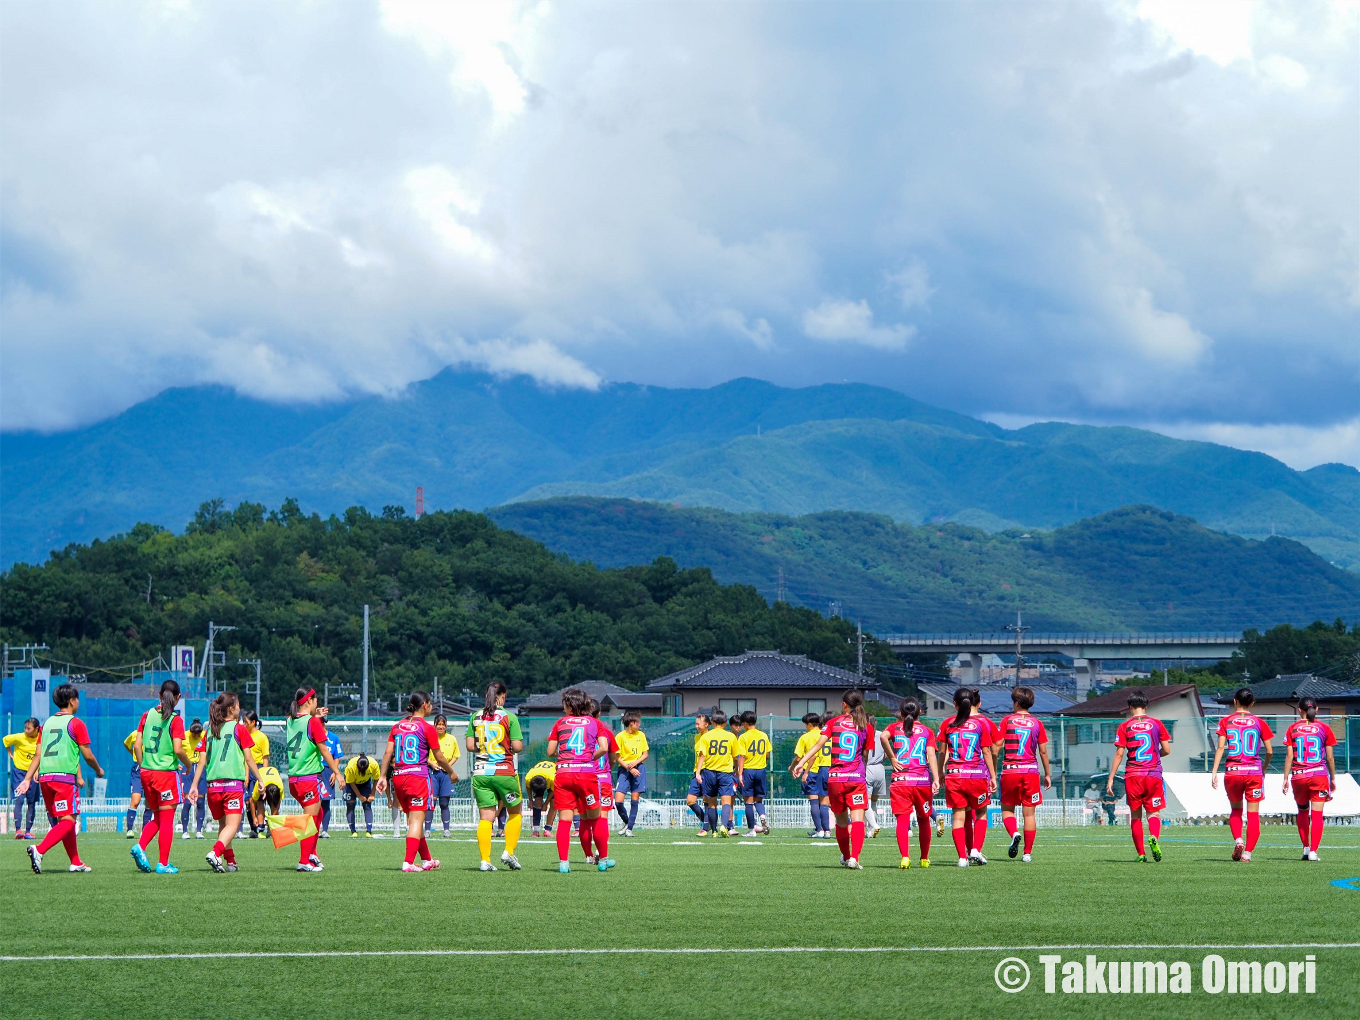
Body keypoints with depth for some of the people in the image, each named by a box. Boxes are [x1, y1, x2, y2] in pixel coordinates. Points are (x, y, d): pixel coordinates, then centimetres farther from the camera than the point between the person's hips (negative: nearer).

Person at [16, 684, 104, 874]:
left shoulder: (47, 723, 15)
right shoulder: (75, 723, -3)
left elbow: (37, 754, 11)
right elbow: (87, 755, -2)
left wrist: (27, 779, 10)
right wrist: (98, 770, 15)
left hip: (45, 778, 7)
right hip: (64, 777, -7)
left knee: (59, 820, 16)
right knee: (67, 821, -8)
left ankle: (76, 862, 22)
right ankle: (39, 850, -28)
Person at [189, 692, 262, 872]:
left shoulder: (210, 730, 12)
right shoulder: (239, 728, 1)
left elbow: (202, 761, 9)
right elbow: (248, 759, 0)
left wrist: (194, 786, 10)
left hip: (213, 784, 5)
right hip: (233, 782, -5)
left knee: (223, 824, 18)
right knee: (232, 825, -9)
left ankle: (230, 861, 19)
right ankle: (215, 852, -32)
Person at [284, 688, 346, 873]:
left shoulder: (290, 721, 8)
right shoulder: (313, 722, -11)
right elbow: (324, 750, -10)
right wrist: (337, 772, -5)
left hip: (293, 778, 7)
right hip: (309, 777, -7)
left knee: (317, 813, 20)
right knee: (310, 818, -3)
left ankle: (311, 853, 18)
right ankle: (304, 861, -4)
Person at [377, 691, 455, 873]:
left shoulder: (397, 726, 9)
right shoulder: (427, 728, -5)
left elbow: (388, 752, 6)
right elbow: (439, 757, -1)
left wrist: (383, 776, 10)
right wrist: (451, 771, 15)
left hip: (398, 776, 6)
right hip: (418, 775, -6)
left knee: (413, 819, 15)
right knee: (417, 820, -4)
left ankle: (427, 860, 27)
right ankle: (409, 862, -13)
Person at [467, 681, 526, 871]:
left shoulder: (476, 717, 5)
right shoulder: (509, 717, -5)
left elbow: (470, 746, 4)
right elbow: (517, 746, -9)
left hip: (480, 772, 3)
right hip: (504, 771, -3)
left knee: (485, 817, 3)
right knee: (515, 811, 16)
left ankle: (485, 860, -3)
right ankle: (508, 852, 8)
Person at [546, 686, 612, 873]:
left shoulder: (560, 723, 10)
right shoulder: (594, 723, 9)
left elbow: (550, 752, 7)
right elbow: (603, 748, -3)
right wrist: (590, 758, 14)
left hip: (563, 773, 0)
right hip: (587, 772, 0)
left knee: (564, 819, 0)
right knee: (595, 817, 12)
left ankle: (563, 862, -6)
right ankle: (603, 859, 18)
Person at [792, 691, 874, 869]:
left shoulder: (833, 723, 6)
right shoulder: (866, 726, 6)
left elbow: (819, 744, -5)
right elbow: (865, 755, 9)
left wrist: (801, 763, -7)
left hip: (835, 778, 2)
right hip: (856, 778, -2)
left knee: (841, 821, 16)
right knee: (857, 819, -9)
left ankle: (846, 857, 31)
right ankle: (854, 858, -26)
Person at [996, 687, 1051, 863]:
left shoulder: (1007, 721, 1)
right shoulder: (1037, 724, 5)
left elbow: (996, 746, -3)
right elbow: (1043, 751, 5)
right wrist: (1048, 774, 14)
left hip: (1009, 771, -1)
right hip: (1031, 771, 1)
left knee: (1007, 809, 12)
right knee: (1029, 813, 4)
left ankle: (1014, 834, -17)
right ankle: (1027, 853, 3)